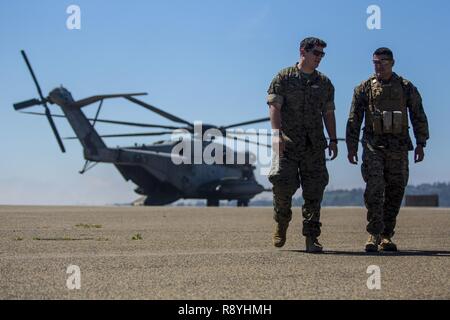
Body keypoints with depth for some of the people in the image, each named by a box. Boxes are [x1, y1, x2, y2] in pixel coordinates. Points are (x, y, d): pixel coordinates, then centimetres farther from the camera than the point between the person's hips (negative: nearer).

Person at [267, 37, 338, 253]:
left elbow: (328, 113, 17)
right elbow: (274, 107, -6)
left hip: (314, 144, 3)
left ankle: (311, 239, 2)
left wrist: (333, 140, 10)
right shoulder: (284, 78, 2)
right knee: (283, 184, -9)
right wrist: (277, 134, -19)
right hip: (288, 142, -3)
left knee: (314, 190, -1)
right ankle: (281, 226, 18)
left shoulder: (324, 83, 15)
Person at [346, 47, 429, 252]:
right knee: (374, 189, -15)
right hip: (373, 145, -1)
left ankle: (387, 236, 12)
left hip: (398, 146, 2)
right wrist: (351, 147, 1)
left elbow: (419, 117, 10)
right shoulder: (364, 88, 5)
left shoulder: (406, 88, 7)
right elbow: (354, 120, 7)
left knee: (395, 191, 3)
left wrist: (421, 144, 3)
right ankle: (374, 235, -13)